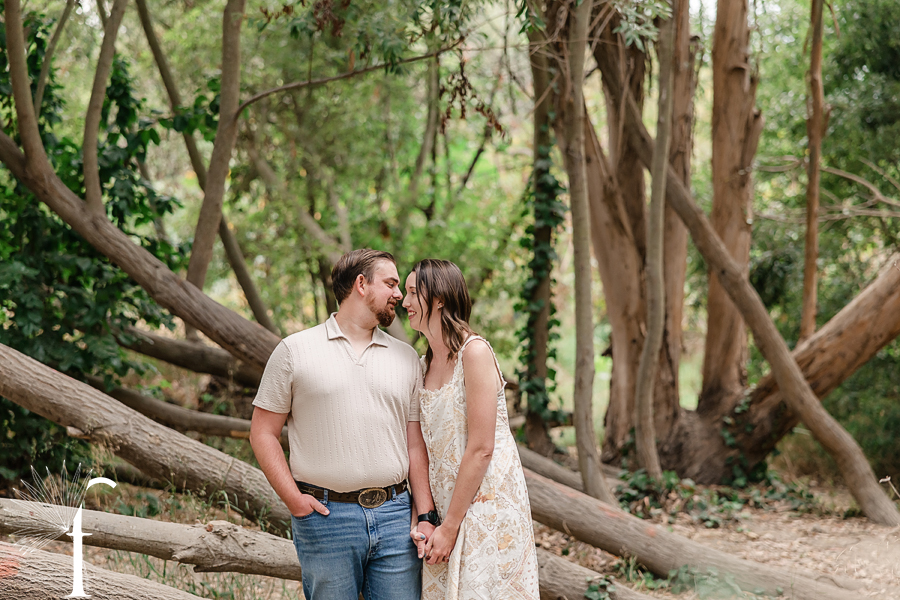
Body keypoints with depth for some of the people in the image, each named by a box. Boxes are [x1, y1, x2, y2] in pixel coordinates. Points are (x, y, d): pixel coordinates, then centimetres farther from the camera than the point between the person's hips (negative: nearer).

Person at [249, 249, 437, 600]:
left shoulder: (407, 358, 13)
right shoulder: (295, 350, 3)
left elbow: (416, 445, 12)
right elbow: (263, 432, 3)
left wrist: (427, 516, 2)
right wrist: (292, 498, -7)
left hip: (394, 515, 3)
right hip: (325, 516, -3)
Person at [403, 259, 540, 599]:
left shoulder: (475, 352, -13)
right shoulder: (425, 364, 11)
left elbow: (481, 449, -16)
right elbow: (428, 449, 10)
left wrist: (450, 526, -14)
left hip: (488, 504, -7)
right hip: (447, 507, 7)